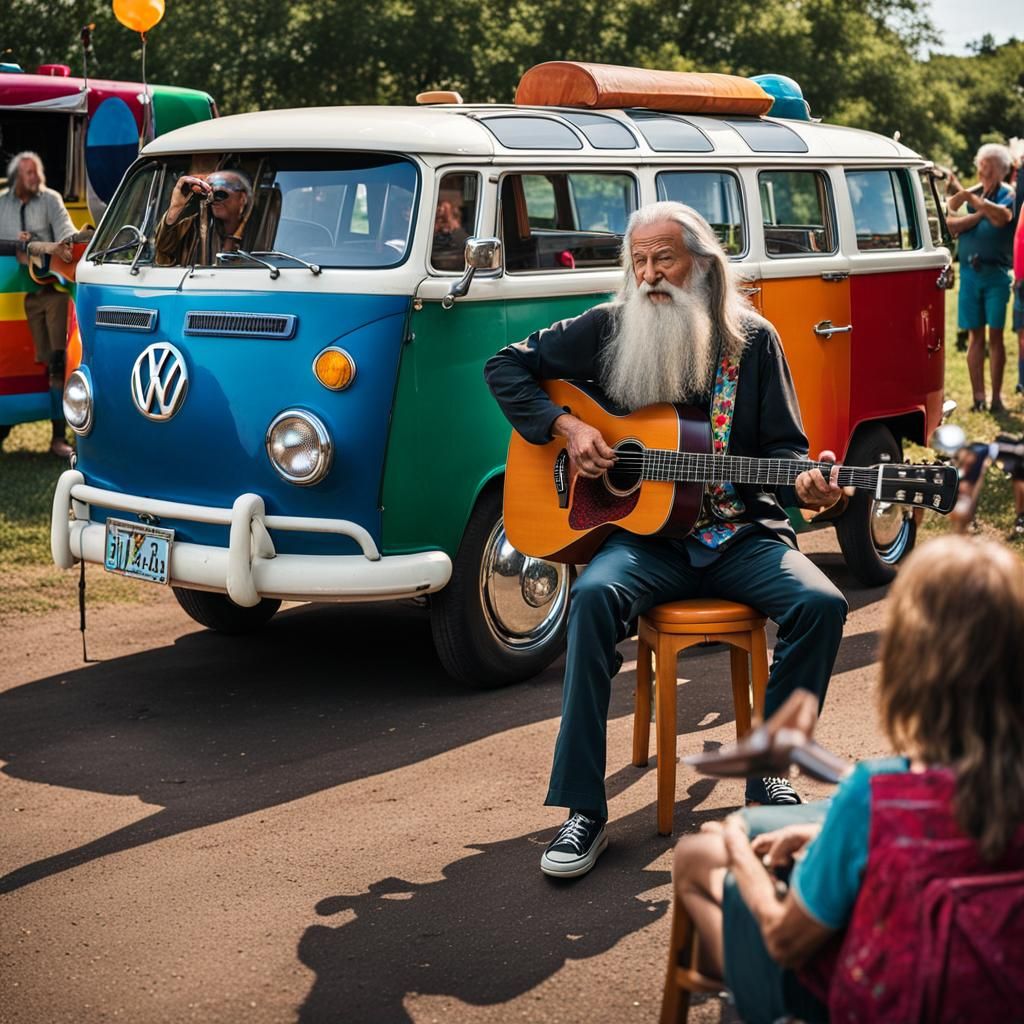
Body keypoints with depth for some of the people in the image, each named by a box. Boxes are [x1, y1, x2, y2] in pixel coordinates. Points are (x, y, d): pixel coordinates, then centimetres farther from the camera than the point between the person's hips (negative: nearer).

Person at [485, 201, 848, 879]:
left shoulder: (753, 340, 5)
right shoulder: (609, 329, 5)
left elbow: (784, 445, 7)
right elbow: (506, 367, 11)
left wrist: (803, 485, -16)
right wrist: (566, 427, -4)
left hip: (740, 535, 1)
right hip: (644, 533, -1)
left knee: (821, 604, -26)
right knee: (596, 595, -33)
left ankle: (769, 778, -6)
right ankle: (584, 811, -28)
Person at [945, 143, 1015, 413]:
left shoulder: (1007, 194, 2)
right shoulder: (971, 193, 13)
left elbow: (1001, 217, -21)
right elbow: (951, 225, 1)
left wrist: (968, 196, -25)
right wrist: (978, 215, -12)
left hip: (996, 272, -3)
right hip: (969, 272, 3)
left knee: (995, 335, -2)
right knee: (975, 336, 3)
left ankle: (997, 396, 2)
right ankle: (978, 395, 5)